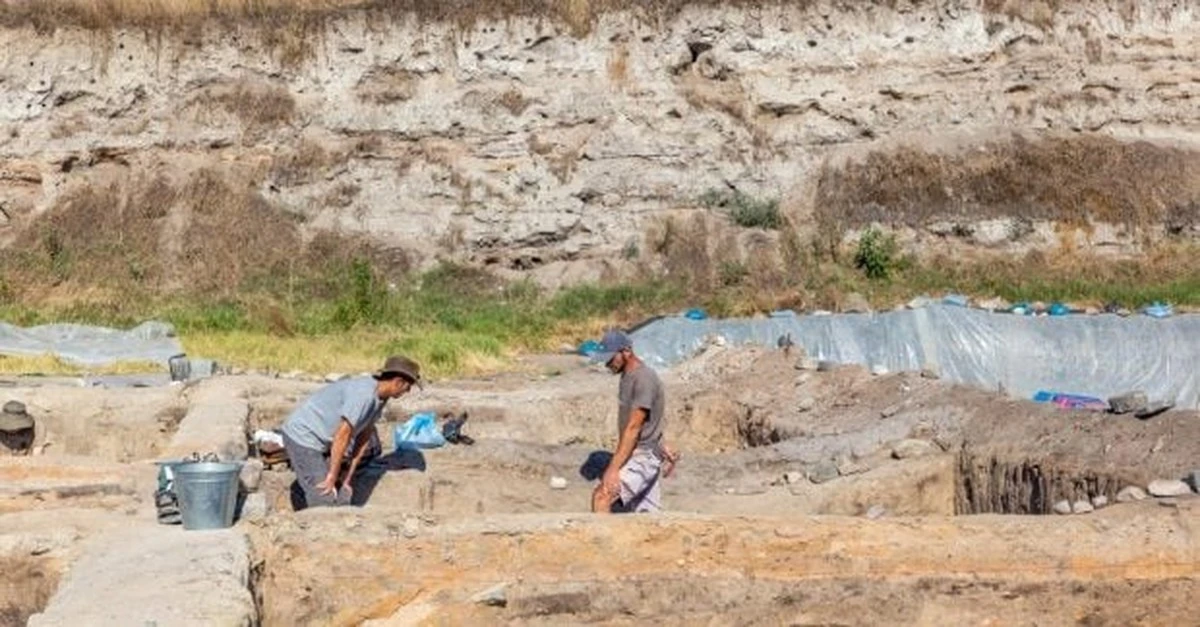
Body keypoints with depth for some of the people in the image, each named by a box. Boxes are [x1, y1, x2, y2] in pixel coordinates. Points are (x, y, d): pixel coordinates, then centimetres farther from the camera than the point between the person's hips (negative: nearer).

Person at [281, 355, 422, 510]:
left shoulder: (379, 397, 2)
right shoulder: (363, 394, -28)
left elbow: (363, 439, 6)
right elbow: (342, 436, -25)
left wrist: (347, 479, 6)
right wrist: (332, 477, -17)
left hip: (321, 441, 9)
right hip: (302, 435, -9)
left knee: (341, 497, 4)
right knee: (325, 500, -14)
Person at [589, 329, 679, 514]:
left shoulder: (644, 379, -20)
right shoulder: (627, 376, 10)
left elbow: (633, 429, -25)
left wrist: (613, 468, -28)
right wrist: (665, 450, 25)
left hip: (643, 457, -10)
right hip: (637, 455, 10)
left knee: (602, 496, -20)